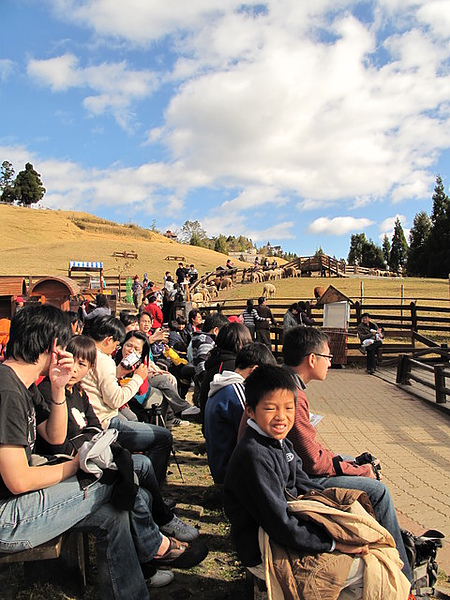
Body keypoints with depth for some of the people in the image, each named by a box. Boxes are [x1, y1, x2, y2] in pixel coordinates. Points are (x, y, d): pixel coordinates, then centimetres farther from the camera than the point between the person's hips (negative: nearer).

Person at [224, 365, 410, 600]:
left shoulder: (280, 442, 0)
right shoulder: (254, 457, -29)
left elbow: (302, 484, 11)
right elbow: (280, 526, -26)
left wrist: (339, 503, -1)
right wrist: (334, 543, -18)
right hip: (264, 555, -9)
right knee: (364, 567, -10)